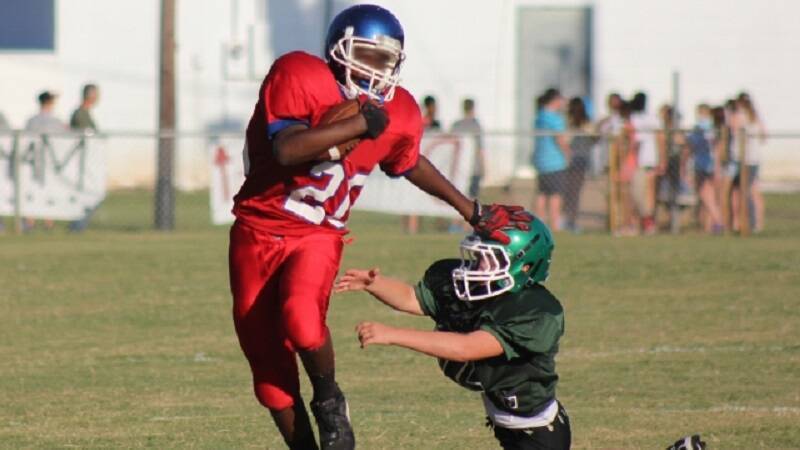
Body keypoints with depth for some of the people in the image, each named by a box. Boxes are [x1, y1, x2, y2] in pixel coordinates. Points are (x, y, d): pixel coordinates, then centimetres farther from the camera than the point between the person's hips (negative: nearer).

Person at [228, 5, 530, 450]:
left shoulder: (398, 115, -2)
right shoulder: (298, 76, -16)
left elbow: (410, 163, 21)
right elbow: (286, 150, -29)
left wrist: (471, 210, 25)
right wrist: (358, 124, -27)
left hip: (318, 237, 1)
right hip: (259, 231, -1)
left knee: (302, 319, -30)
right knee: (269, 366, 3)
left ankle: (329, 398, -1)